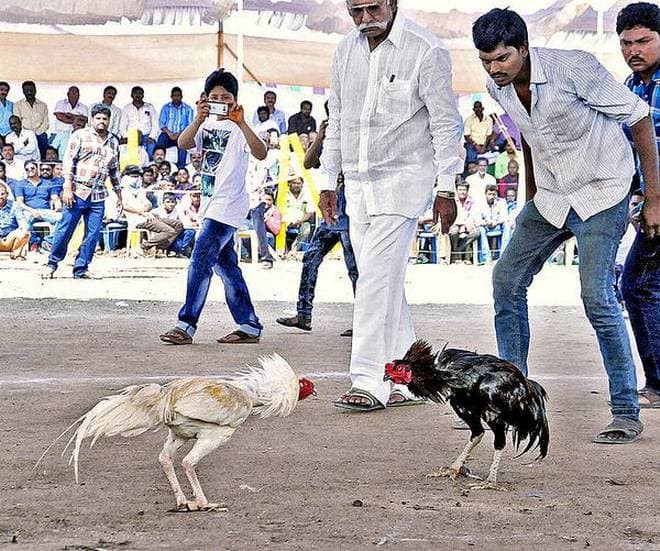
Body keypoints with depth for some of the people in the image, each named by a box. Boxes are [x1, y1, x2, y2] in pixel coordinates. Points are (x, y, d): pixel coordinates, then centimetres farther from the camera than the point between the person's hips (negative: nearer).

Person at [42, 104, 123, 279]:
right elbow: (69, 161, -4)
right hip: (78, 192, -4)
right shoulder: (80, 135, 2)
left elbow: (114, 171, 23)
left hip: (98, 196, 4)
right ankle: (52, 264, 11)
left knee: (93, 235, 1)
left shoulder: (113, 142, 17)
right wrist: (68, 188, -12)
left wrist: (119, 195, 20)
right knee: (65, 230, -3)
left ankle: (81, 269, 9)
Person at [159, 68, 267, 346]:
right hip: (212, 205, 8)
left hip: (228, 205, -8)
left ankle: (186, 325, -12)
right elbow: (183, 143, -9)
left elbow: (261, 153, -26)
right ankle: (249, 326, 16)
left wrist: (242, 123, -37)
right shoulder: (206, 125, 10)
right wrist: (199, 119, -27)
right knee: (225, 265, 11)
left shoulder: (238, 128, -9)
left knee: (200, 262, -13)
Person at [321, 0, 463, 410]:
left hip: (402, 181, -6)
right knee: (386, 283, 7)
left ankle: (370, 382, -11)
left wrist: (446, 190, -10)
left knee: (377, 279, -14)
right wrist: (329, 182, 18)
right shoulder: (347, 50, 10)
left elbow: (446, 124, -7)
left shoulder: (426, 51, -9)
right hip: (358, 185, 6)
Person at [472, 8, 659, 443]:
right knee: (507, 280, 2)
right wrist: (531, 197, 24)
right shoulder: (498, 87, -3)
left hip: (601, 193, -7)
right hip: (551, 196, 7)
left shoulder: (573, 68, -24)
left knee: (597, 294, -19)